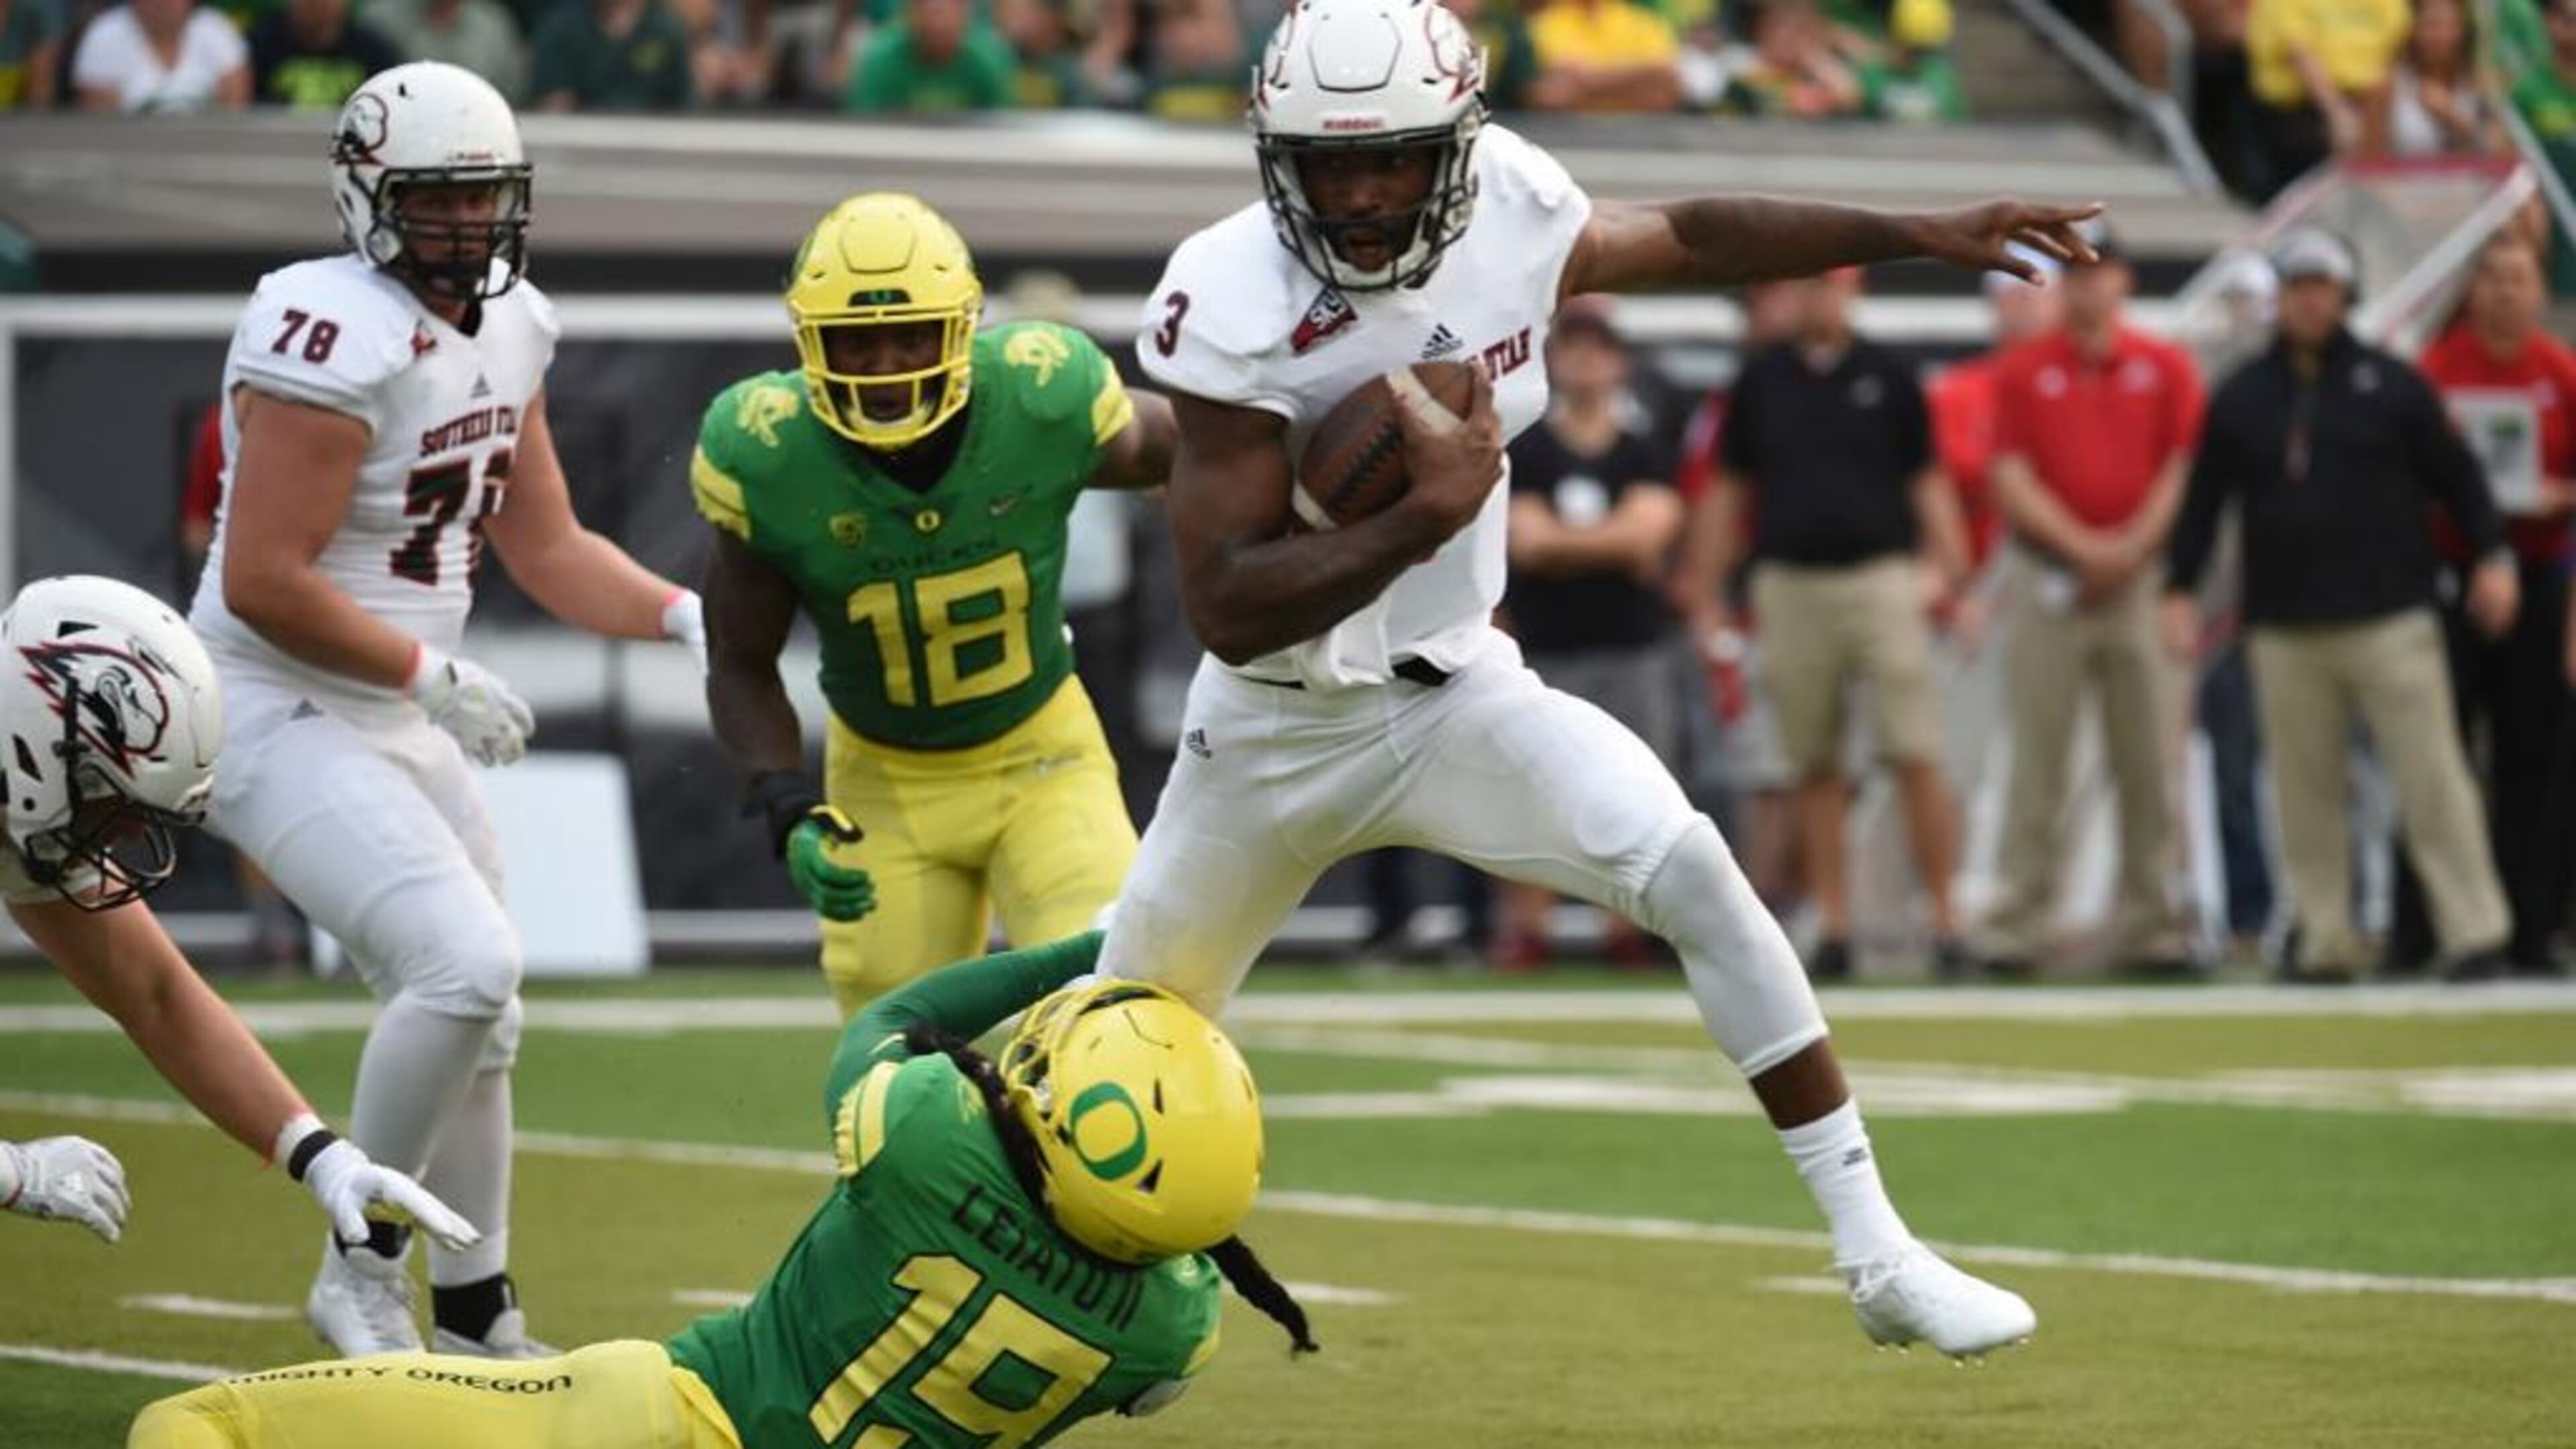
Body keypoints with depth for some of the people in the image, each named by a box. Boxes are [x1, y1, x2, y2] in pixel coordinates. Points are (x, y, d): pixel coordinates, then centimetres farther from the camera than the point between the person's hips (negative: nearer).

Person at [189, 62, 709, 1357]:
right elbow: (263, 580, -25)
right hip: (281, 716, -9)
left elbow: (545, 547, 14)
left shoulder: (509, 330, 5)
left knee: (478, 1029, 15)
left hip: (398, 722, 9)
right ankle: (361, 1270, -6)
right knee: (466, 963, -23)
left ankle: (477, 1324, 29)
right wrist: (435, 675, -18)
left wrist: (684, 614, -1)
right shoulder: (339, 337, -23)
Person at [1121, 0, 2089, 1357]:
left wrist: (1925, 233, 8)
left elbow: (1688, 237, 10)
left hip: (1458, 688, 3)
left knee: (1695, 878, -20)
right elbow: (1225, 610, -30)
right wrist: (1428, 513, -37)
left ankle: (1879, 1256, -16)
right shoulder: (1235, 304, -27)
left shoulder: (1509, 211, -13)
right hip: (1277, 725, -2)